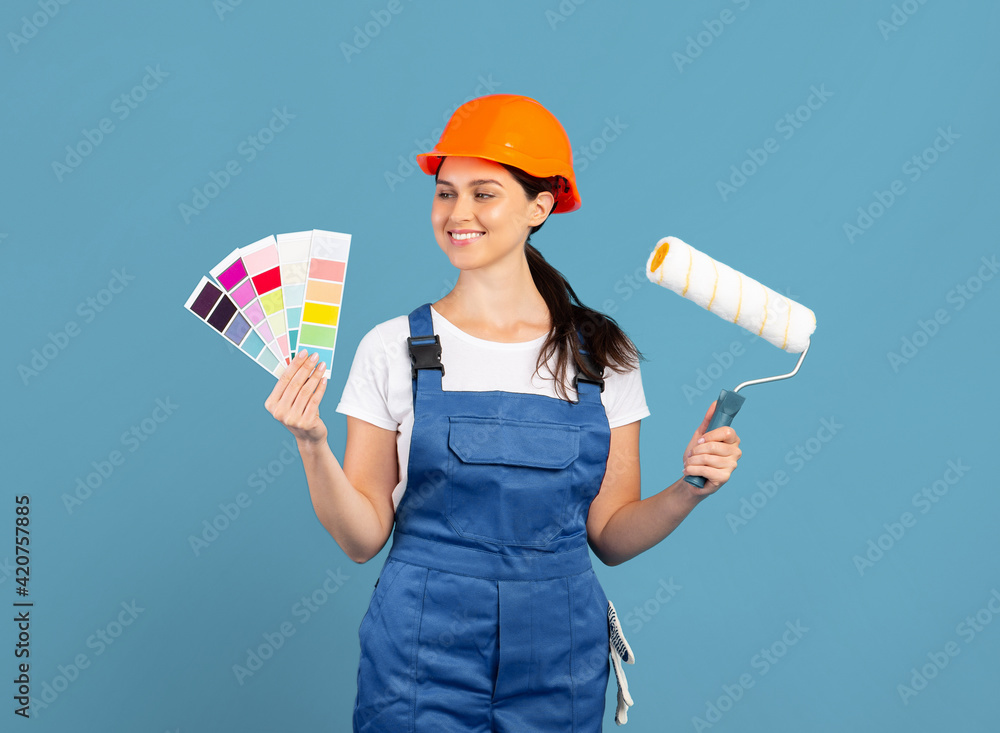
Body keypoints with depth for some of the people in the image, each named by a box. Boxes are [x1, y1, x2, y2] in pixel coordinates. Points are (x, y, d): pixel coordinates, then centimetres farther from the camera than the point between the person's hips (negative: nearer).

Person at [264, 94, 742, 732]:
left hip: (561, 662, 2)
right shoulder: (394, 348, -5)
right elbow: (363, 537, -5)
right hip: (422, 659, -1)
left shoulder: (602, 354, -1)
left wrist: (687, 492, -13)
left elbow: (611, 537, 3)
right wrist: (313, 446, -19)